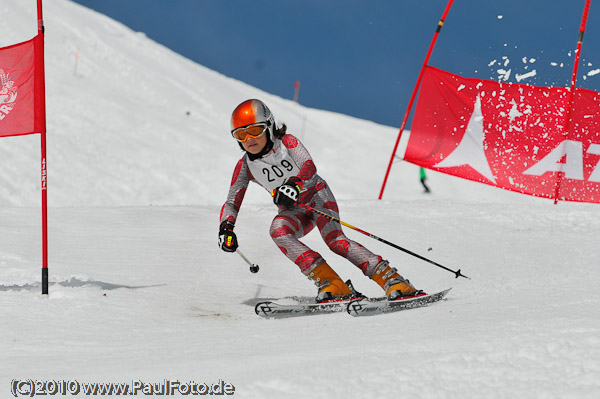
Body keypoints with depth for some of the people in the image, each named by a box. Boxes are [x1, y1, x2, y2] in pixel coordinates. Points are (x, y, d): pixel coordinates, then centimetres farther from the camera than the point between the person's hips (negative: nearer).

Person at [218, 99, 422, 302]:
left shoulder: (287, 142, -16)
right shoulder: (245, 167, -6)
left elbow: (309, 167, -31)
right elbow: (231, 203, -3)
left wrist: (296, 183, -53)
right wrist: (226, 228, -24)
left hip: (317, 196, -3)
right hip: (293, 212, 3)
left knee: (334, 239, -28)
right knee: (278, 230, -30)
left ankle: (393, 281, -31)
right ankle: (330, 283, -35)